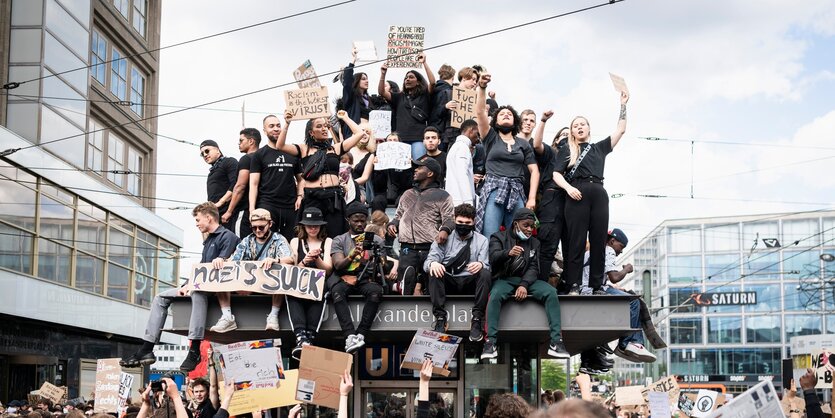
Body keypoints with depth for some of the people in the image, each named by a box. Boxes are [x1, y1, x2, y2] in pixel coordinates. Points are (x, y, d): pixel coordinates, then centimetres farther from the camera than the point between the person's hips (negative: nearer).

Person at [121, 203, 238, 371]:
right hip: (201, 286, 10)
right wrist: (187, 286, 3)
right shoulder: (208, 240, 25)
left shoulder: (227, 236, -5)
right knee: (161, 298, 4)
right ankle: (146, 350, -6)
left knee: (198, 290, -43)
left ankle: (194, 350, -47)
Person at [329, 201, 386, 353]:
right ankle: (350, 336, -44)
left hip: (367, 278, 1)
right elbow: (338, 265, -2)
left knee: (375, 291, -35)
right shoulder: (339, 240, 14)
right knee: (337, 292, -35)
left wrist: (379, 260, -16)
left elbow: (383, 265, 9)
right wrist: (352, 256, -23)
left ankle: (361, 334, -37)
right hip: (344, 277, 0)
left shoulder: (376, 240, 17)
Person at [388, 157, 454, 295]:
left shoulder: (442, 196, 8)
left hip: (430, 248, -3)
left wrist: (445, 230, -22)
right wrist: (392, 224, 8)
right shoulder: (408, 194, 26)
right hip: (408, 248, 3)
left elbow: (449, 219, 0)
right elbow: (398, 215, 31)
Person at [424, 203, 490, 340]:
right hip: (448, 282, 0)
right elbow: (428, 262, 0)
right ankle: (440, 318, -31)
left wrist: (481, 265, -29)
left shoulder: (481, 240, 11)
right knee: (434, 272, -30)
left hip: (471, 283, 0)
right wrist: (432, 263, -27)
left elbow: (486, 265, -2)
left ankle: (477, 320, -31)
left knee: (485, 274, -31)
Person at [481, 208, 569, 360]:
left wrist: (524, 285, -16)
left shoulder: (534, 242, 16)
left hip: (527, 279, 3)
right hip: (504, 279, -3)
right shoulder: (499, 237, 7)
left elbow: (533, 267, 3)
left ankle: (556, 342, -28)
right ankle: (490, 342, -39)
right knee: (495, 295, -37)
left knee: (551, 292, -24)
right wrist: (508, 253, -36)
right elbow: (494, 257, -13)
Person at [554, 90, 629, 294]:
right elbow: (556, 174, 5)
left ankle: (597, 285, 0)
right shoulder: (567, 151, 15)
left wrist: (623, 105, 20)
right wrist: (568, 188, -13)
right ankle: (573, 285, -9)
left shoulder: (599, 148, 23)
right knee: (576, 241, -8)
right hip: (577, 194, -3)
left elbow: (620, 130, 22)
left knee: (599, 241, -2)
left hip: (599, 194, 3)